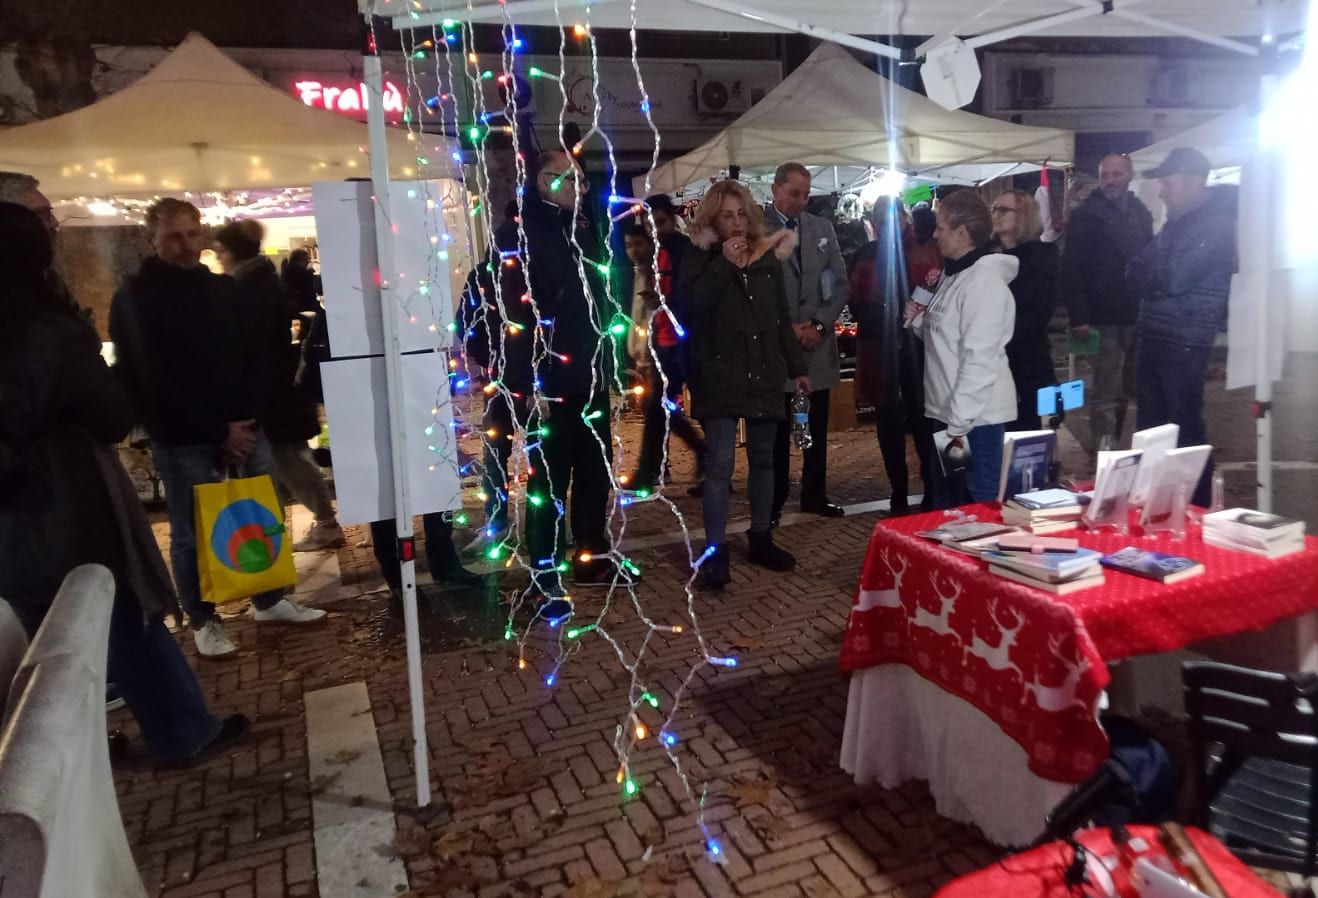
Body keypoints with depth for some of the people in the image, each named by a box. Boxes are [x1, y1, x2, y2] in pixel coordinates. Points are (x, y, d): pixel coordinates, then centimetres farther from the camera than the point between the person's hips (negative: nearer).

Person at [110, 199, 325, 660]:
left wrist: (246, 418, -7)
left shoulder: (224, 289, 10)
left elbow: (253, 358, 8)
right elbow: (151, 382, -11)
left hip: (243, 426, 5)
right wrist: (216, 432, -14)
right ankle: (202, 621, 20)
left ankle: (270, 601, 26)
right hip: (183, 439, -4)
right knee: (191, 533, 5)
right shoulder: (134, 299, -5)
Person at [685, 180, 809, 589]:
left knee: (763, 459, 12)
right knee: (719, 465, -7)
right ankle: (715, 551, -1)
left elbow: (782, 318, 14)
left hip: (764, 373, 4)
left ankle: (761, 539, 25)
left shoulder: (768, 256, 9)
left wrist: (796, 367, 14)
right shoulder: (699, 260, 0)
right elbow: (691, 308, -18)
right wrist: (724, 264, -20)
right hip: (720, 377, -4)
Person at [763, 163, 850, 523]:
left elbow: (841, 283, 9)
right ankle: (774, 502, 14)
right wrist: (785, 329, -12)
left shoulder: (822, 228, 10)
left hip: (818, 345, 4)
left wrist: (820, 324, -5)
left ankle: (815, 496, 25)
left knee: (817, 429, 12)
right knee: (777, 431, 3)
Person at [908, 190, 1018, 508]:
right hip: (948, 411, 10)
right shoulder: (954, 275, 14)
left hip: (975, 417, -10)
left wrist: (960, 423, -22)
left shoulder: (984, 279, -16)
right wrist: (920, 321, 3)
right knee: (947, 503, 18)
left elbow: (979, 360, -22)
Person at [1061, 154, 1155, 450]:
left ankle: (1111, 445, 21)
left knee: (1131, 388, 11)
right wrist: (1078, 317, -19)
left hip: (1138, 315, 6)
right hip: (1106, 318, -6)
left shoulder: (1140, 212, 13)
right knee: (1106, 392, -4)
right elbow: (1072, 269, -12)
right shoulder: (1086, 215, -5)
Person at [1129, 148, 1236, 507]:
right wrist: (1156, 280, -4)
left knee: (1185, 427, -3)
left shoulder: (1217, 224, -10)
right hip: (1155, 334, 8)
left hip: (1185, 340, -8)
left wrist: (1148, 278, 1)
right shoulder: (1177, 223, 17)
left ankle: (1198, 507, 6)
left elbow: (1173, 280, -17)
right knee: (1151, 424, 12)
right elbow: (1138, 276, 16)